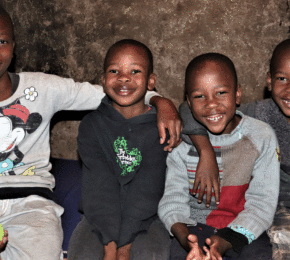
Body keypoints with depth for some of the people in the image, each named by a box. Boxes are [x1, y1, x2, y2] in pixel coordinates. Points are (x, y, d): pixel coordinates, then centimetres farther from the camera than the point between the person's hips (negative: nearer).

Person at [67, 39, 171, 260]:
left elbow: (147, 189, -14)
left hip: (146, 216, -1)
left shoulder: (159, 127, -5)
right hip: (101, 216, 1)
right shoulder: (92, 125, -1)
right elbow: (100, 185, -13)